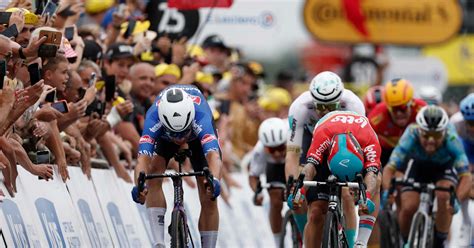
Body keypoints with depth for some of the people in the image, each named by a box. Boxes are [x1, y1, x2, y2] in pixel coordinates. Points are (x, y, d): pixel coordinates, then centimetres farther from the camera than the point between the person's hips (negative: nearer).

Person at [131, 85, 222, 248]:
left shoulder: (201, 117, -45)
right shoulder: (153, 119, -42)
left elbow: (213, 155, -58)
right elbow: (143, 158, -52)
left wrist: (214, 180, -79)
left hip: (199, 134, -1)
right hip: (164, 136, 1)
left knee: (208, 199, -9)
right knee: (153, 171, -26)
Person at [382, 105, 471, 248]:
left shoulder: (451, 140, -39)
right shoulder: (411, 138, -37)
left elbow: (466, 177, -43)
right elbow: (389, 169, -40)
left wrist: (457, 199, -61)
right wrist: (387, 192, -60)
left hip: (445, 167, -1)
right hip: (418, 165, 1)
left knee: (444, 196, -29)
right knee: (408, 208, -18)